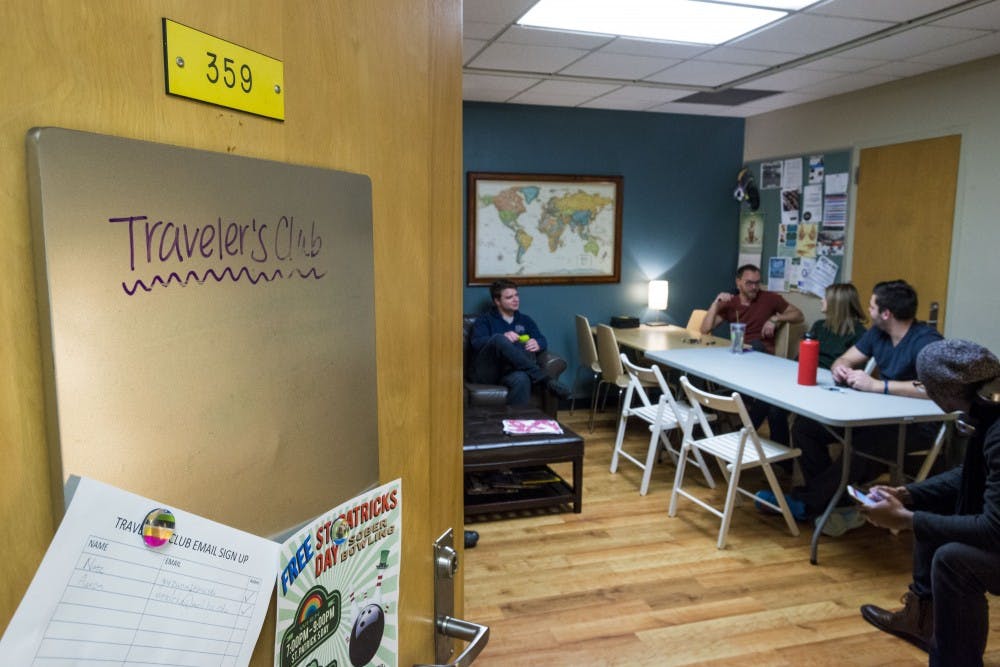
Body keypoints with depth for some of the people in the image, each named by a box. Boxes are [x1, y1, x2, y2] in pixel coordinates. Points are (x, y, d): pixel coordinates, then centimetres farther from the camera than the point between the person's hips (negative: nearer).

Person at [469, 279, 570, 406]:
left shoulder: (525, 320, 25)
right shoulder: (484, 320, 14)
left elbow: (543, 341, 14)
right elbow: (476, 342, -5)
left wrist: (537, 344, -12)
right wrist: (502, 338, -23)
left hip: (509, 372, 2)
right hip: (486, 372, -1)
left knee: (522, 379, -40)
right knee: (499, 339, -34)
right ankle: (545, 379, -33)